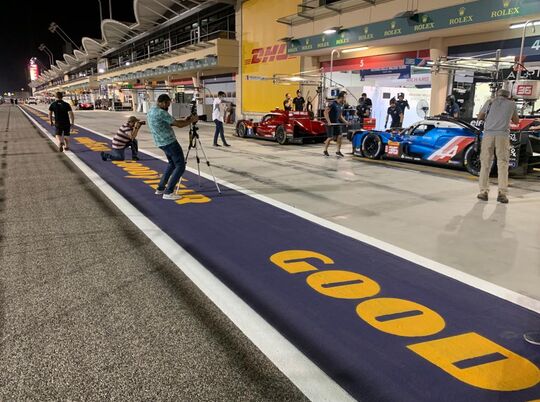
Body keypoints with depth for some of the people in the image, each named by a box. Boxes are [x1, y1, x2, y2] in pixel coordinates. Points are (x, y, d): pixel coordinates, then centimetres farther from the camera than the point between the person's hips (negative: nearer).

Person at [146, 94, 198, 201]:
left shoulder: (150, 111, 13)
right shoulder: (161, 112, -18)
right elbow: (178, 125, -17)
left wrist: (184, 120, 17)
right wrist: (191, 120, -1)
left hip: (161, 143, 10)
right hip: (169, 142, -10)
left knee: (172, 163, 25)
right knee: (180, 166, -6)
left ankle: (160, 188, 25)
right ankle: (168, 192, -9)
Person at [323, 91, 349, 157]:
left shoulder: (341, 105, 9)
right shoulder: (333, 104, -16)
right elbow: (326, 112, -21)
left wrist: (345, 121, 8)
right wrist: (329, 122, -27)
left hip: (337, 123, 8)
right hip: (331, 124, -8)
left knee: (340, 136, -1)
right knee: (331, 137, -6)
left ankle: (338, 151, 8)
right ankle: (325, 151, 12)